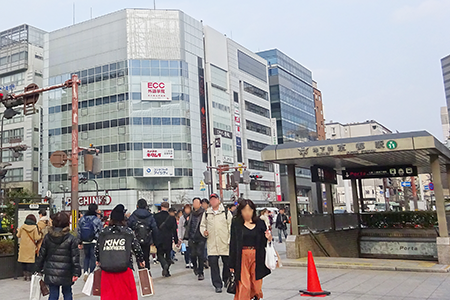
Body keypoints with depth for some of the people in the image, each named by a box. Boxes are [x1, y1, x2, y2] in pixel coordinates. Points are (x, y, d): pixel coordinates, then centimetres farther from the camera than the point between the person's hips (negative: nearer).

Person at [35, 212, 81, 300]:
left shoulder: (47, 237, 0)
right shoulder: (71, 239, -9)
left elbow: (41, 255, 6)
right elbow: (75, 257, -9)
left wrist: (39, 269, 17)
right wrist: (76, 272, -6)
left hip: (51, 273, 2)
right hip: (66, 273, -2)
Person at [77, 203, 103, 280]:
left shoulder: (82, 219, 5)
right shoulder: (97, 220, -11)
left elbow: (78, 231, 10)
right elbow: (101, 232, -9)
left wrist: (80, 242, 17)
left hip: (85, 242, 4)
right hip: (94, 242, -4)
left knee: (86, 256, 19)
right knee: (93, 257, 6)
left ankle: (85, 271, 6)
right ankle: (91, 273, 4)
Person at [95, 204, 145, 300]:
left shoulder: (103, 231, 3)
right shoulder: (128, 231, -3)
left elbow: (97, 248, 9)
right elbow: (136, 247, -2)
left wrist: (98, 260, 27)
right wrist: (141, 260, 14)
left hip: (107, 269, 2)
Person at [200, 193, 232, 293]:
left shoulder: (226, 212, 4)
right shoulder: (206, 214, 11)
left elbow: (231, 226, 2)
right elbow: (202, 225, 21)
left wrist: (230, 240, -5)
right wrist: (204, 231, -1)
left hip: (225, 243, -1)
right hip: (212, 244, 2)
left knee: (227, 263, 6)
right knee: (213, 263, -4)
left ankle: (227, 281, 30)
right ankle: (218, 285, 7)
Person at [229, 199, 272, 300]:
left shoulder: (260, 223, 6)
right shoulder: (236, 225, 1)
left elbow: (263, 243, 12)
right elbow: (233, 244, 1)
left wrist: (268, 239, -12)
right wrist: (232, 264, -1)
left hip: (257, 257, 2)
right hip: (242, 258, -2)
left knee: (256, 285, 7)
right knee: (243, 286, -4)